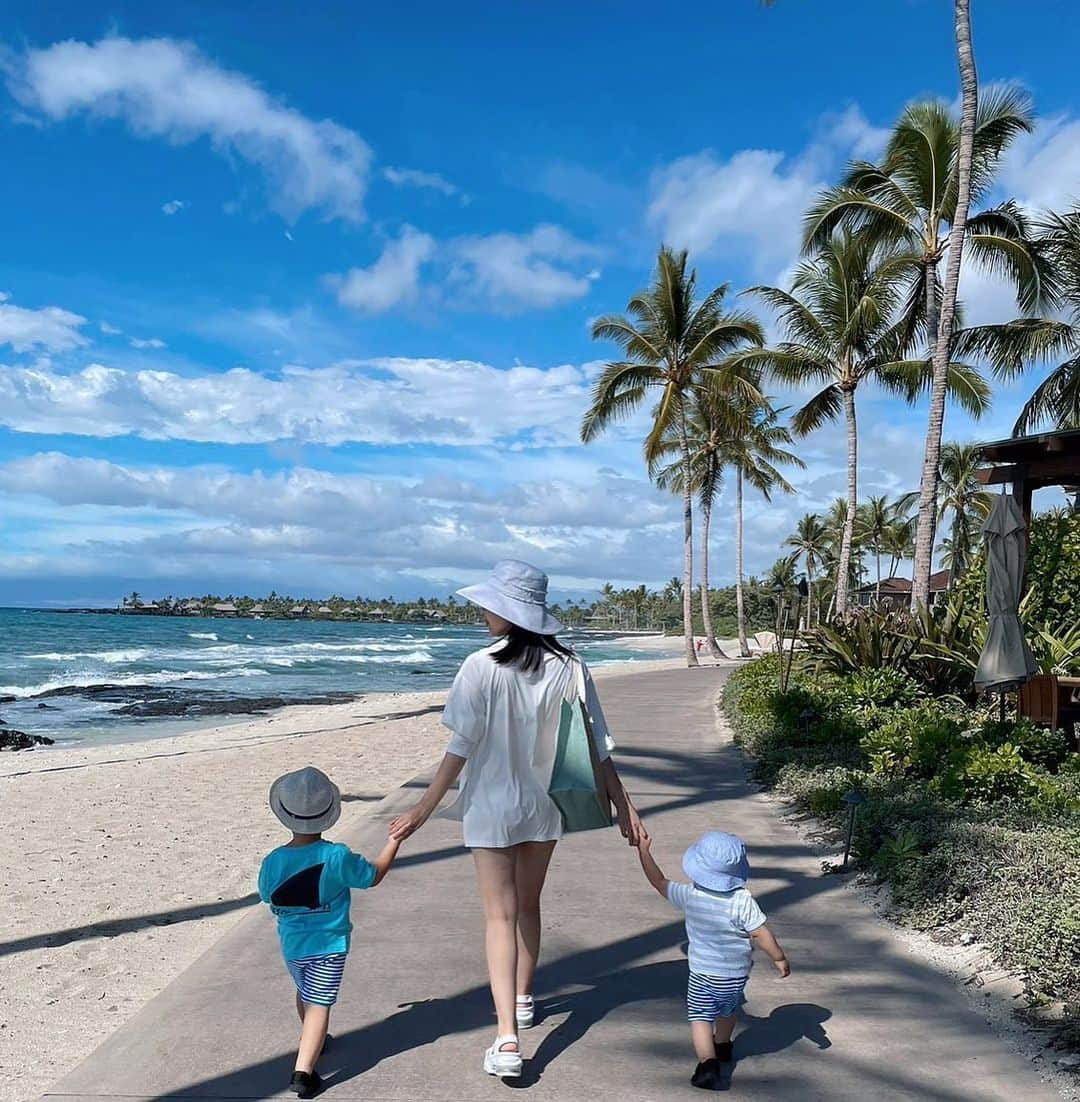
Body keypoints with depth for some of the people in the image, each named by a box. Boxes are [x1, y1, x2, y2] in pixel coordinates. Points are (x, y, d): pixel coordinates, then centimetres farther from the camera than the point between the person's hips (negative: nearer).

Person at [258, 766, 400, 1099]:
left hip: (291, 944, 4)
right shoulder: (337, 857, -21)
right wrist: (395, 841, 7)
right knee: (319, 1005, 0)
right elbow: (374, 875, -5)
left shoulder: (273, 862, -14)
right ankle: (303, 1070, -12)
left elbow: (268, 899, 4)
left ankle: (312, 1043, 50)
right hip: (329, 945, -4)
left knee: (305, 994, 27)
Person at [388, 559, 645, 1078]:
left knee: (500, 915, 3)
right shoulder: (568, 668, -8)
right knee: (528, 904, 23)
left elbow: (462, 745, -16)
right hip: (544, 805, 4)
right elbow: (598, 745, -5)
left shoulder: (481, 667, -18)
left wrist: (425, 807, -8)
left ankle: (506, 1036, -5)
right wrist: (623, 806, 3)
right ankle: (523, 1000, 42)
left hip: (491, 806, -4)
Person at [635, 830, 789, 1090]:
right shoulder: (743, 901, -22)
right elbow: (760, 934, -19)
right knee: (727, 1011, 27)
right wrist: (779, 958, -3)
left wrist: (643, 851, 4)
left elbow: (659, 882, -4)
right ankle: (722, 1047, 49)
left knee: (700, 1018, 6)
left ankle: (708, 1062, -14)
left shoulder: (689, 895, -16)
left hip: (701, 973, -2)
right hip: (735, 975, 2)